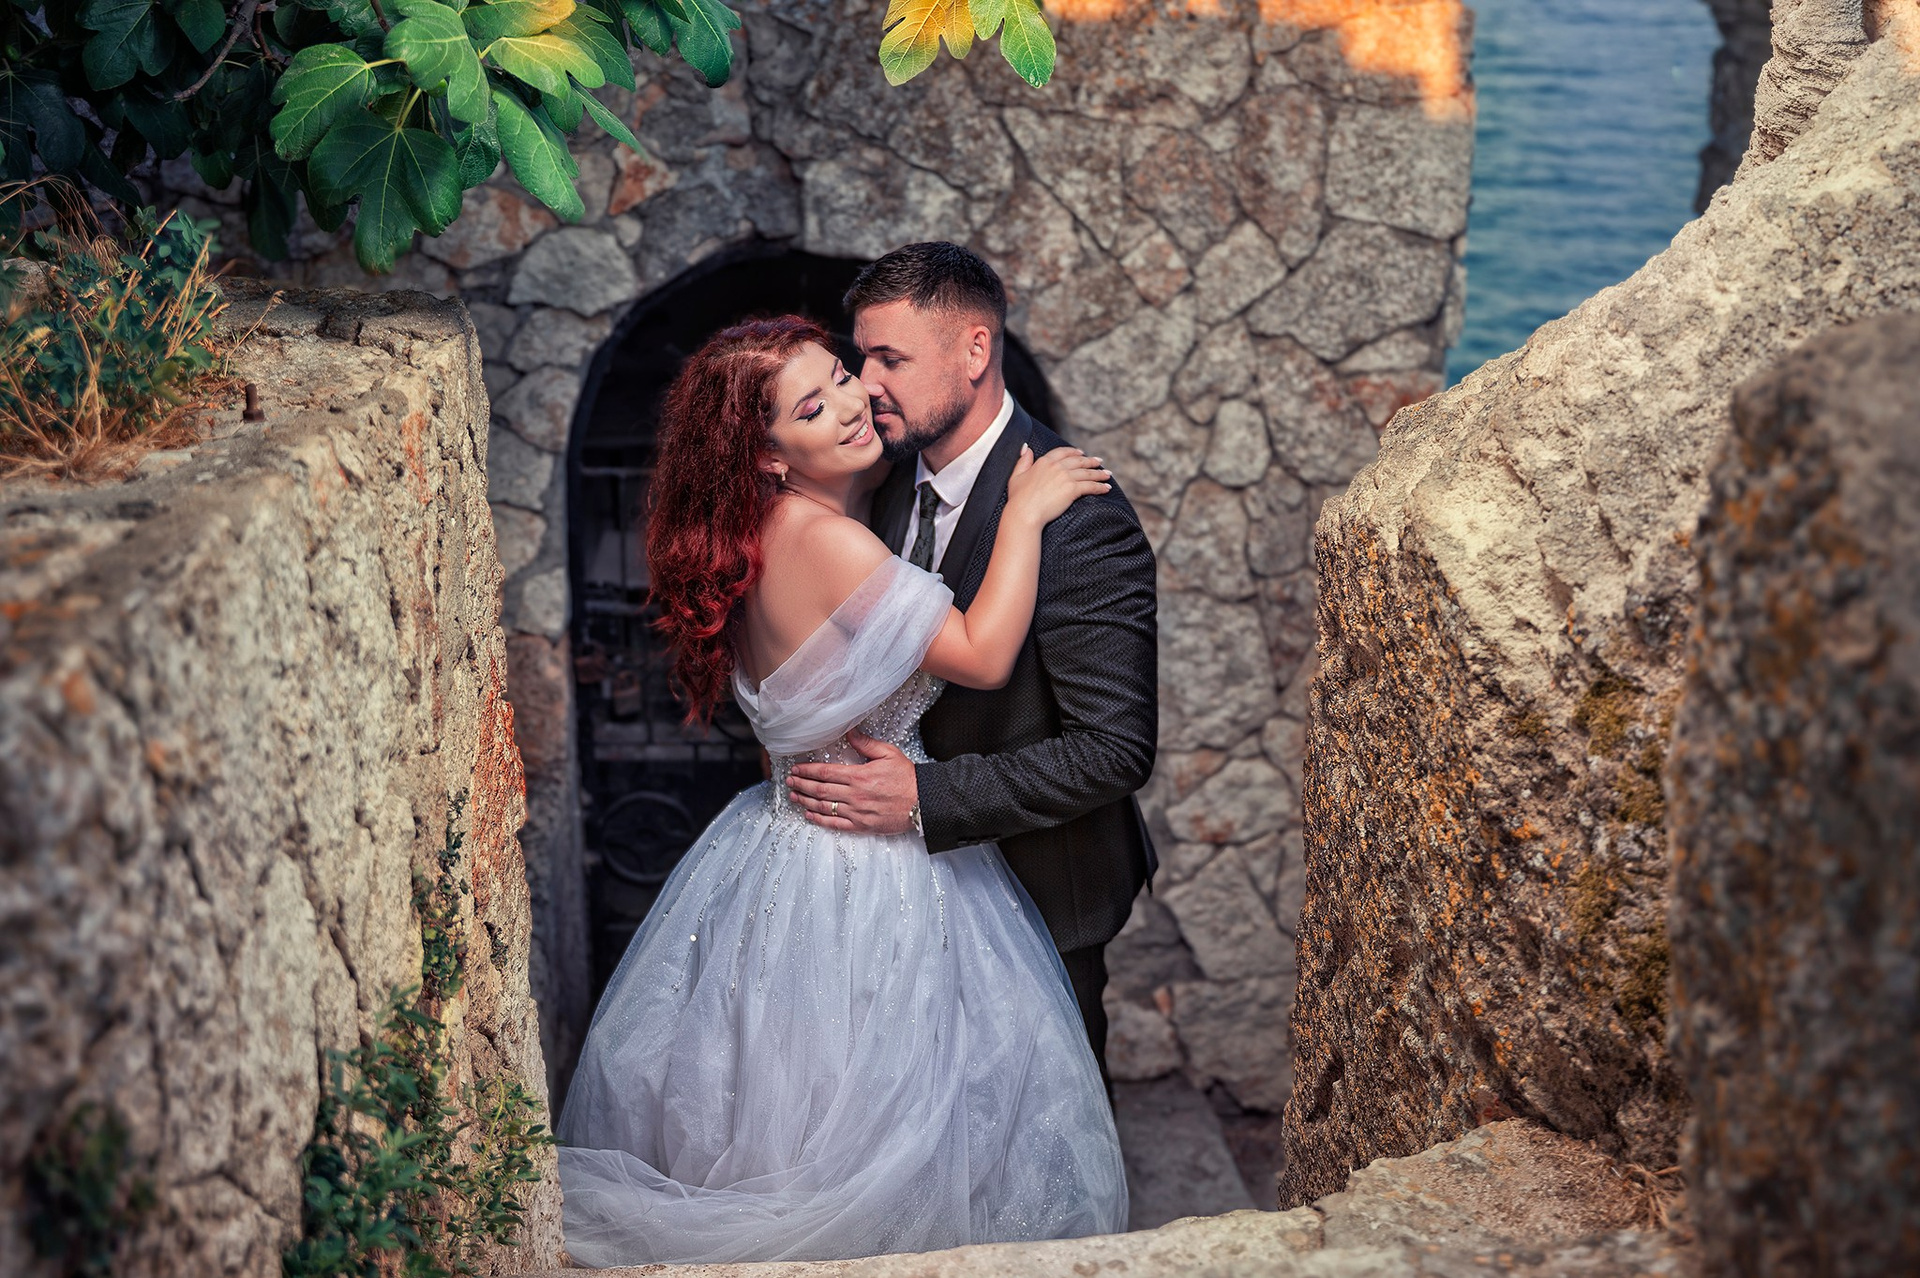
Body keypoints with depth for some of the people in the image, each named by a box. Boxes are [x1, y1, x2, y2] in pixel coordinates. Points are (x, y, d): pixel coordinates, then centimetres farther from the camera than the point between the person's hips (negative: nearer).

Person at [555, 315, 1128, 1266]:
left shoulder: (761, 534, 4)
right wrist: (1024, 513, -17)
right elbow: (983, 655, -24)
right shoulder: (824, 539, -25)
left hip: (784, 840, 9)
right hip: (863, 875, -9)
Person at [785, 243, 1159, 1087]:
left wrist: (926, 799, -30)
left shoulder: (1079, 522, -28)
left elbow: (1117, 749, -28)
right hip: (922, 870, 7)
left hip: (1033, 891, -6)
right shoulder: (893, 472, -3)